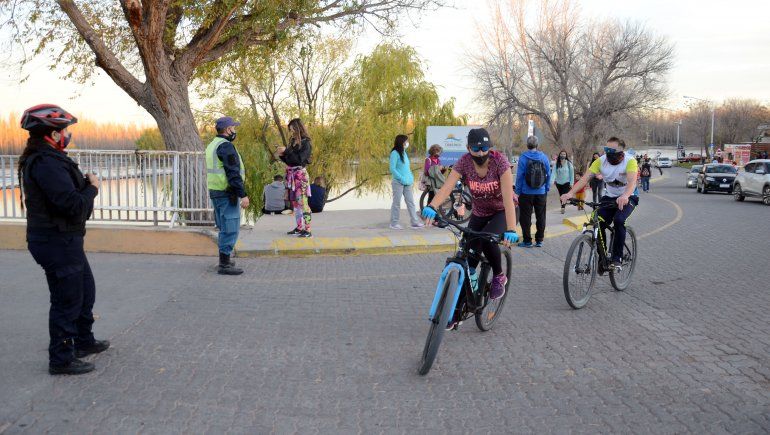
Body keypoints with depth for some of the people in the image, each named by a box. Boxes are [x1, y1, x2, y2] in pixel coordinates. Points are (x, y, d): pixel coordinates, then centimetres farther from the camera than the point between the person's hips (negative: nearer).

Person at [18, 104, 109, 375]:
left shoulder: (39, 159, 12)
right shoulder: (48, 163, -22)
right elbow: (73, 205, -26)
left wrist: (84, 183, -3)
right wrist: (92, 187, -10)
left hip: (64, 240, 11)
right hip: (58, 243, -11)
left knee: (85, 291, 23)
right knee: (67, 300, 1)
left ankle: (83, 342, 38)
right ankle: (61, 359, 14)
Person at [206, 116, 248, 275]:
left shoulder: (212, 145, 16)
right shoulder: (226, 146, -15)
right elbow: (233, 173, -22)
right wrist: (243, 195, -22)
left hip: (215, 191, 10)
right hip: (227, 193, -10)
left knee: (224, 228, 18)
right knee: (230, 229, -7)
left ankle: (224, 260, 26)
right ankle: (224, 265, -7)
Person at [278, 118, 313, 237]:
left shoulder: (306, 143, -7)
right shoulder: (292, 142, 14)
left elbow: (299, 159, -17)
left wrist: (286, 151, -15)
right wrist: (282, 155, 2)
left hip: (300, 174, -8)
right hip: (291, 174, 8)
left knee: (302, 202, -9)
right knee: (294, 202, 9)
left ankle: (307, 230, -9)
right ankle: (299, 227, 16)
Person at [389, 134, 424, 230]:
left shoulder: (404, 152, 14)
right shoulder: (395, 153, -9)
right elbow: (392, 169, -14)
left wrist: (411, 177, 6)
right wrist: (402, 178, -18)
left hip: (407, 182, 7)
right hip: (398, 182, -7)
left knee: (410, 202, 6)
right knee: (397, 202, -1)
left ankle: (415, 222, 9)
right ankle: (394, 223, 6)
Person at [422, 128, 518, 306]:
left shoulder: (499, 160, -28)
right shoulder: (464, 161, -20)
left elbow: (508, 197, -36)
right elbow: (447, 187, -31)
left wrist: (511, 230, -47)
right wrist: (431, 206, -51)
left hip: (503, 211, -3)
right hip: (479, 213, 4)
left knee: (487, 239, -29)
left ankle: (499, 277, -4)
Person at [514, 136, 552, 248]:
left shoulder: (523, 157, -10)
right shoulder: (544, 157, -1)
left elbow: (519, 175, -10)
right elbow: (548, 174, 3)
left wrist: (518, 191, -3)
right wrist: (547, 189, 13)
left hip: (526, 193, -3)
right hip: (541, 193, 3)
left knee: (526, 217, 5)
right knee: (540, 216, 13)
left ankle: (527, 240, 6)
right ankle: (539, 240, 17)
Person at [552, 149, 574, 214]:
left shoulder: (569, 163, -4)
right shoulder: (556, 164, -1)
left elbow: (572, 173, -1)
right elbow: (554, 172, -10)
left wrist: (571, 183, -4)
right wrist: (554, 179, -26)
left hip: (566, 182, -2)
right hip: (559, 183, 3)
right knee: (561, 196, 12)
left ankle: (563, 207, -18)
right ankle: (563, 207, 25)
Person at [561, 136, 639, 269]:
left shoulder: (630, 161, -23)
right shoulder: (601, 161, -14)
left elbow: (632, 181, -40)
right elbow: (585, 178, -24)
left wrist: (625, 196, -62)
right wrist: (570, 193, -40)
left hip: (628, 197, -4)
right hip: (609, 197, 4)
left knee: (618, 220, -31)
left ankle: (617, 259, -19)